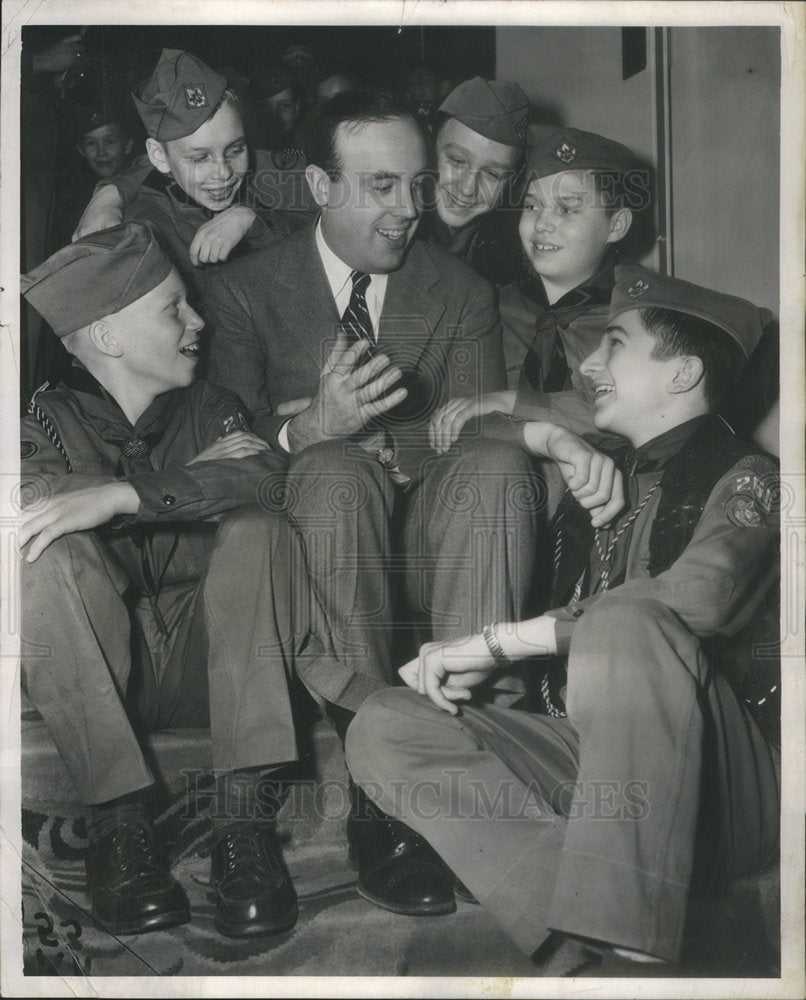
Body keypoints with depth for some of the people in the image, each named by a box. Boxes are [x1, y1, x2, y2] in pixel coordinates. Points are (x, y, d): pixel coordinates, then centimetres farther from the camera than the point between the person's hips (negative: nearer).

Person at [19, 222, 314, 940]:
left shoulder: (207, 409, 11)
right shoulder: (48, 416, 6)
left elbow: (268, 473, -13)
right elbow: (35, 494, -18)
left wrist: (123, 494, -27)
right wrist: (194, 479, -15)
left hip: (202, 661, 2)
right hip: (84, 678, -1)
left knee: (259, 530, -22)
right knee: (55, 552, -26)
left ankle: (243, 815, -31)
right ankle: (118, 821, -30)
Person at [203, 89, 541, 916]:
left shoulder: (462, 294, 11)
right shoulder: (245, 289, 5)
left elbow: (477, 429, 0)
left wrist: (361, 429, -15)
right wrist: (309, 430, -27)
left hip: (430, 547, 2)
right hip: (318, 541, -1)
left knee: (497, 461, -28)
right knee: (335, 470, -34)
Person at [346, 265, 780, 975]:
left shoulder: (745, 478, -3)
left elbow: (695, 599, -23)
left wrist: (494, 643, -20)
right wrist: (471, 665, -3)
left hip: (725, 786, -6)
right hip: (588, 755, 6)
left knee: (626, 620, -34)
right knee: (383, 727, -12)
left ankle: (637, 950, -34)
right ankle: (600, 922, -26)